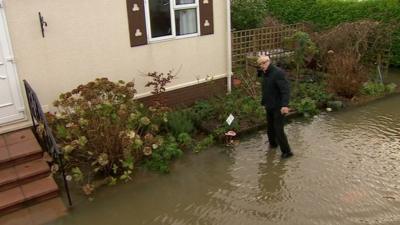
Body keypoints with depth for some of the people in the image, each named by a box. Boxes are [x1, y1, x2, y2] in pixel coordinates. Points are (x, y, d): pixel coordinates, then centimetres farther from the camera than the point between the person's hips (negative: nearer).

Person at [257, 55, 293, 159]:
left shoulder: (278, 73, -22)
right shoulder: (264, 73, 4)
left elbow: (286, 89, -28)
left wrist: (285, 105, -38)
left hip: (279, 107, -8)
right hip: (269, 106, 8)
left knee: (278, 130, -7)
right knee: (270, 127, 20)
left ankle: (286, 151, 5)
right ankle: (273, 143, 42)